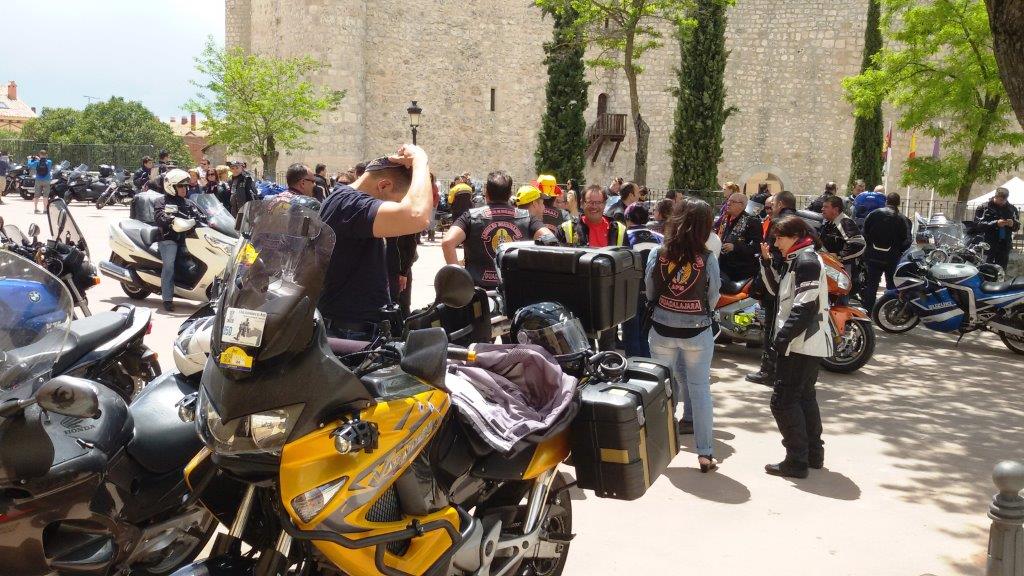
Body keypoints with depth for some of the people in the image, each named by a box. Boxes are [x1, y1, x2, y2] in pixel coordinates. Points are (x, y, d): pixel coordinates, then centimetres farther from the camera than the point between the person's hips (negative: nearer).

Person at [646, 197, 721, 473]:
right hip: (697, 332, -1)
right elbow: (713, 299, -2)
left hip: (662, 329, 1)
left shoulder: (657, 254, -9)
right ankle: (705, 453, 13)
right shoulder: (707, 259, -13)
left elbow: (649, 293, 2)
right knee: (700, 389, 9)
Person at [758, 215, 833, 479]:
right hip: (805, 343, 11)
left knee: (783, 400, -7)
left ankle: (797, 461, -2)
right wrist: (766, 262, 10)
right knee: (804, 396, 18)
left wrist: (783, 335, -21)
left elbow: (804, 306, -23)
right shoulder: (797, 260, 15)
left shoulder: (807, 260, -16)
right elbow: (778, 290, 21)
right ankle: (814, 453, 28)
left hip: (802, 342, -11)